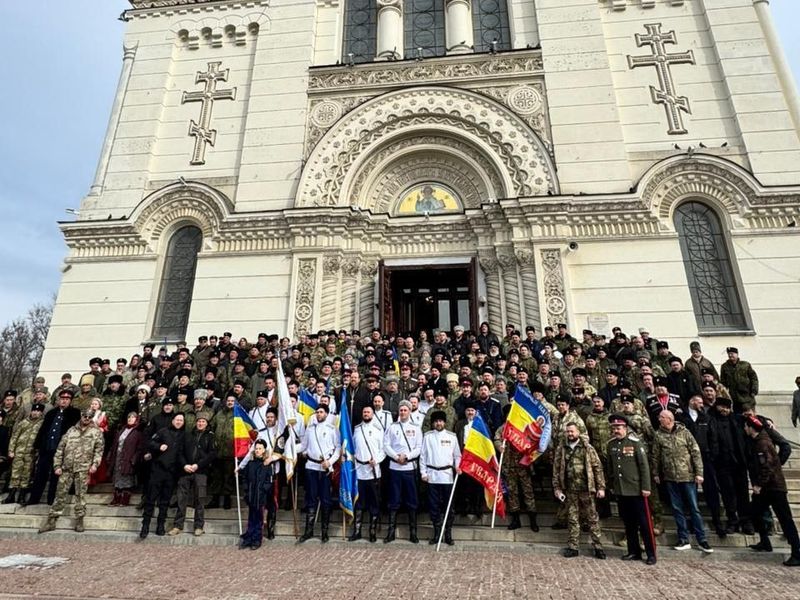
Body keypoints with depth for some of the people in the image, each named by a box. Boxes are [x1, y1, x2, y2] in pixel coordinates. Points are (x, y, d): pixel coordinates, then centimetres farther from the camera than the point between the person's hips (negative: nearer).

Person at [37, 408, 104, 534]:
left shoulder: (96, 432, 2)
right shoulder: (71, 430, 8)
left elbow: (99, 450, -1)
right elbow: (60, 448, 9)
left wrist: (95, 464, -14)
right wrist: (57, 465, 2)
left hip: (83, 469, -2)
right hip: (66, 468, 2)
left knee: (80, 495, 3)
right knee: (60, 494, 7)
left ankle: (79, 521, 13)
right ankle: (51, 521, 19)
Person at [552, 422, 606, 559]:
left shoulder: (587, 448, -1)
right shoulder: (560, 449, 3)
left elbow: (597, 467, -1)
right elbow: (556, 469, 6)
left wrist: (601, 487, -5)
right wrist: (557, 487, 2)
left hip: (586, 488, -1)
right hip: (569, 490, 2)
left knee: (592, 517, 6)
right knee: (572, 519, 9)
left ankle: (598, 546, 17)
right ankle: (573, 547, 18)